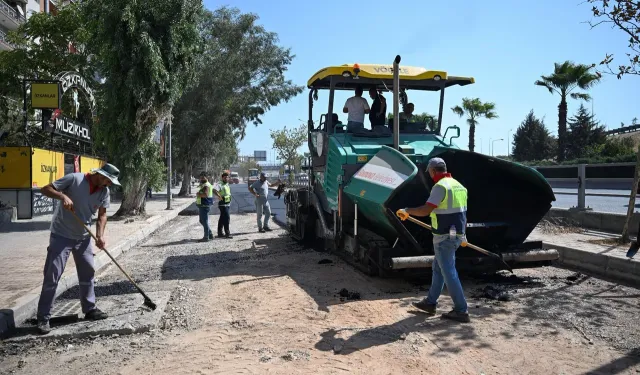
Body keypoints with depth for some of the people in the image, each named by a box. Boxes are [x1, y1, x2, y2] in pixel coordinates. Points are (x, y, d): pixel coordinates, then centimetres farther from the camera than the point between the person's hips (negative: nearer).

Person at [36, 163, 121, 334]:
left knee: (88, 273, 11)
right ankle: (43, 318, 5)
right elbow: (45, 189, -13)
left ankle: (90, 309, 25)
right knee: (52, 276, -4)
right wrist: (63, 196, -32)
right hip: (61, 236, -5)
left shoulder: (104, 192, -3)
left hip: (83, 237, 6)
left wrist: (100, 235, -10)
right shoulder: (74, 179, -18)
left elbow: (102, 214, 4)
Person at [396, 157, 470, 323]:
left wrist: (406, 211, -7)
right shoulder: (458, 185, 11)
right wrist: (462, 234, 27)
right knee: (438, 268, 18)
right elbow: (462, 212, 18)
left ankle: (461, 311, 6)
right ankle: (430, 303, 29)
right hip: (457, 235, 9)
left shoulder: (440, 186, -17)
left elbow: (425, 210, -23)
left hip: (445, 237, -9)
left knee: (448, 272, -1)